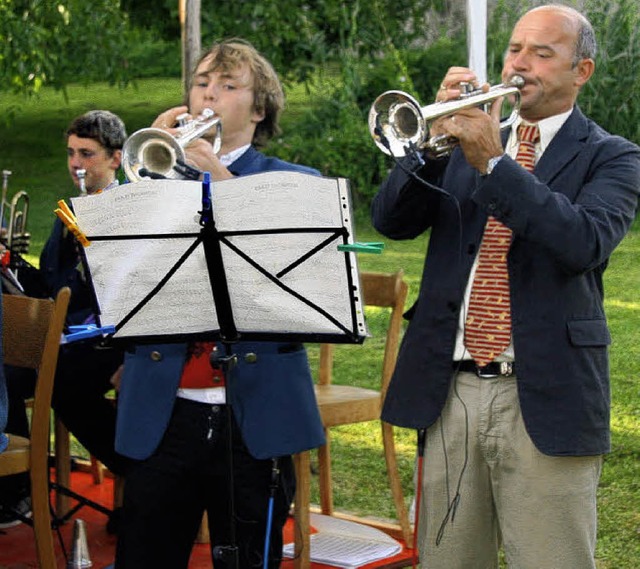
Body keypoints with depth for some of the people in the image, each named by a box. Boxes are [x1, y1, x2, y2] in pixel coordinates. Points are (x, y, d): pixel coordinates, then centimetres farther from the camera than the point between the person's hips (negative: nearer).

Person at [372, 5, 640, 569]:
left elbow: (586, 243, -17)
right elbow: (391, 220, 4)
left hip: (544, 399, -4)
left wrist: (493, 162, -21)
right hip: (450, 393, 4)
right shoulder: (463, 145, 15)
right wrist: (436, 138, -11)